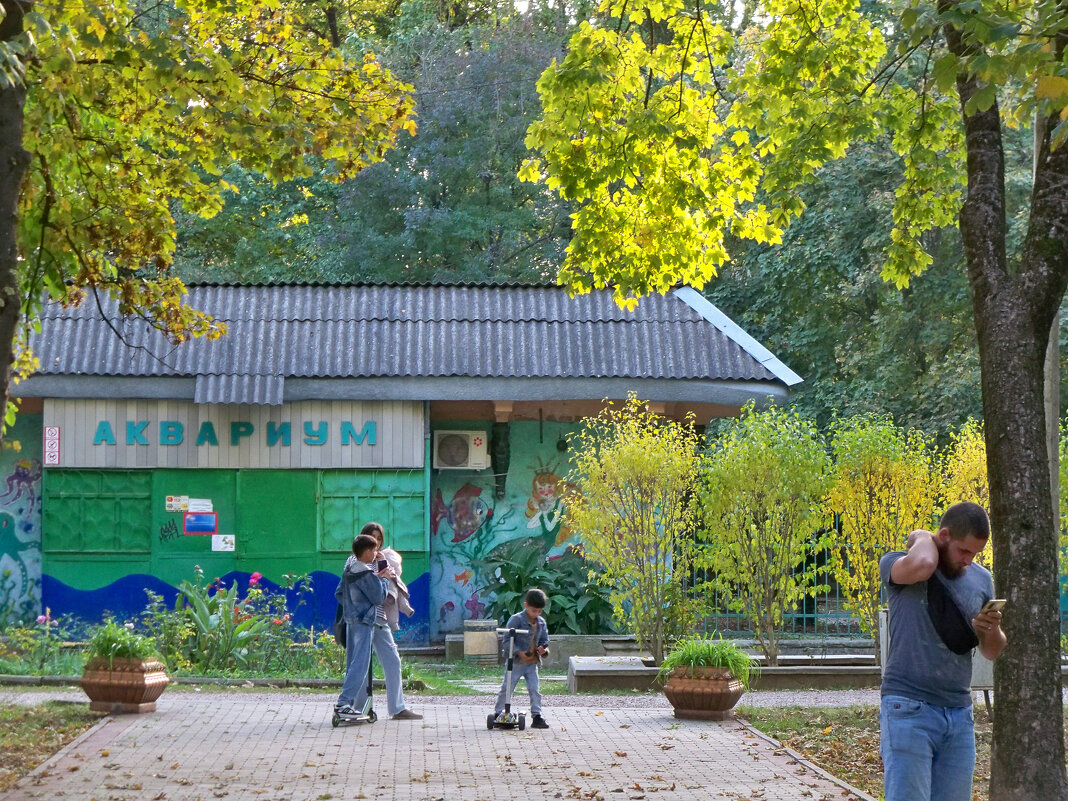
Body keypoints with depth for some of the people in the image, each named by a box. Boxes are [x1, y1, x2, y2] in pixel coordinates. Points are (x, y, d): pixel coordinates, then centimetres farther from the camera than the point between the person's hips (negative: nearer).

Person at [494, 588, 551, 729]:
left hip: (532, 663, 4)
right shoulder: (516, 619, -12)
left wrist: (543, 649, -10)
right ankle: (497, 714, 13)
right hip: (516, 662, -4)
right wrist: (519, 652, -23)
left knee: (534, 690, 0)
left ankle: (537, 717, 5)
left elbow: (544, 640, 13)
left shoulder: (541, 623, 6)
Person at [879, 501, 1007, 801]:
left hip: (960, 713, 5)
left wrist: (992, 632, -5)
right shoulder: (896, 564, -3)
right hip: (909, 709, -5)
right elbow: (922, 566, -28)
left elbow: (992, 652, 18)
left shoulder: (981, 579, 13)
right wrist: (922, 537, -6)